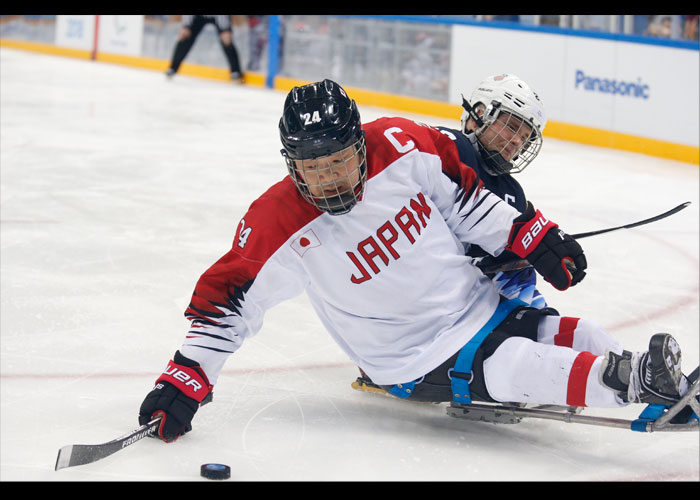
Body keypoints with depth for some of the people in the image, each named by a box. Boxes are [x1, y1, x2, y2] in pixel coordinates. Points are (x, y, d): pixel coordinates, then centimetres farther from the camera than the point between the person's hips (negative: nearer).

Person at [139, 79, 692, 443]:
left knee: (579, 339, -7)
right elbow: (226, 299, -14)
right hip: (423, 362, -6)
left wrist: (535, 237, 1)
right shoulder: (281, 227, -19)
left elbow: (464, 195, 4)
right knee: (524, 371, -28)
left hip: (482, 302, 6)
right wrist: (185, 381, -20)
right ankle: (637, 381, -34)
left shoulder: (401, 146, -10)